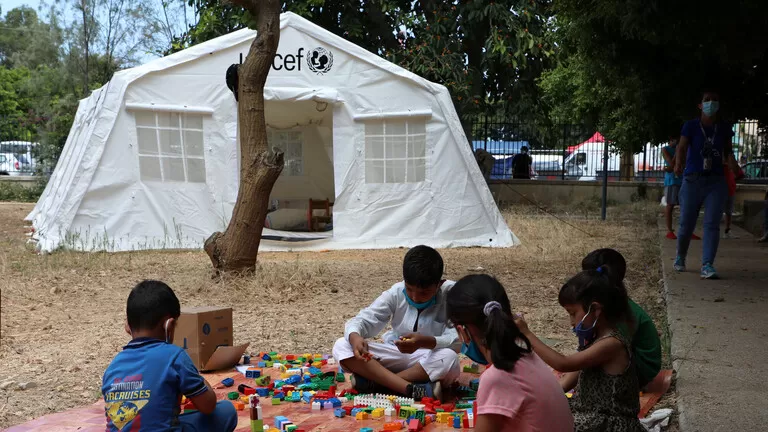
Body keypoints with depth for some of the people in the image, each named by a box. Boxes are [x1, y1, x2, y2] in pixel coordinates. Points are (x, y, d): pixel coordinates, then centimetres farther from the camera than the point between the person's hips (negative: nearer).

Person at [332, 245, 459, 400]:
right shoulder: (396, 293, -8)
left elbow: (458, 340, -23)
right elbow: (364, 319, -11)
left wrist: (426, 342, -42)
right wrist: (354, 336, -35)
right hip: (396, 357, 3)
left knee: (449, 358, -39)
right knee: (341, 347, -18)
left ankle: (373, 382, -26)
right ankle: (412, 389, -32)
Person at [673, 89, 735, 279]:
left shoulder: (724, 129, 6)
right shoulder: (691, 126, -3)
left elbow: (728, 151, 19)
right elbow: (682, 147, -18)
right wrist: (678, 164, -36)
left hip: (716, 181, 2)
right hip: (692, 180, -2)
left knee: (712, 224, -9)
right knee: (686, 224, 4)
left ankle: (707, 266, -11)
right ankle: (680, 258, 30)